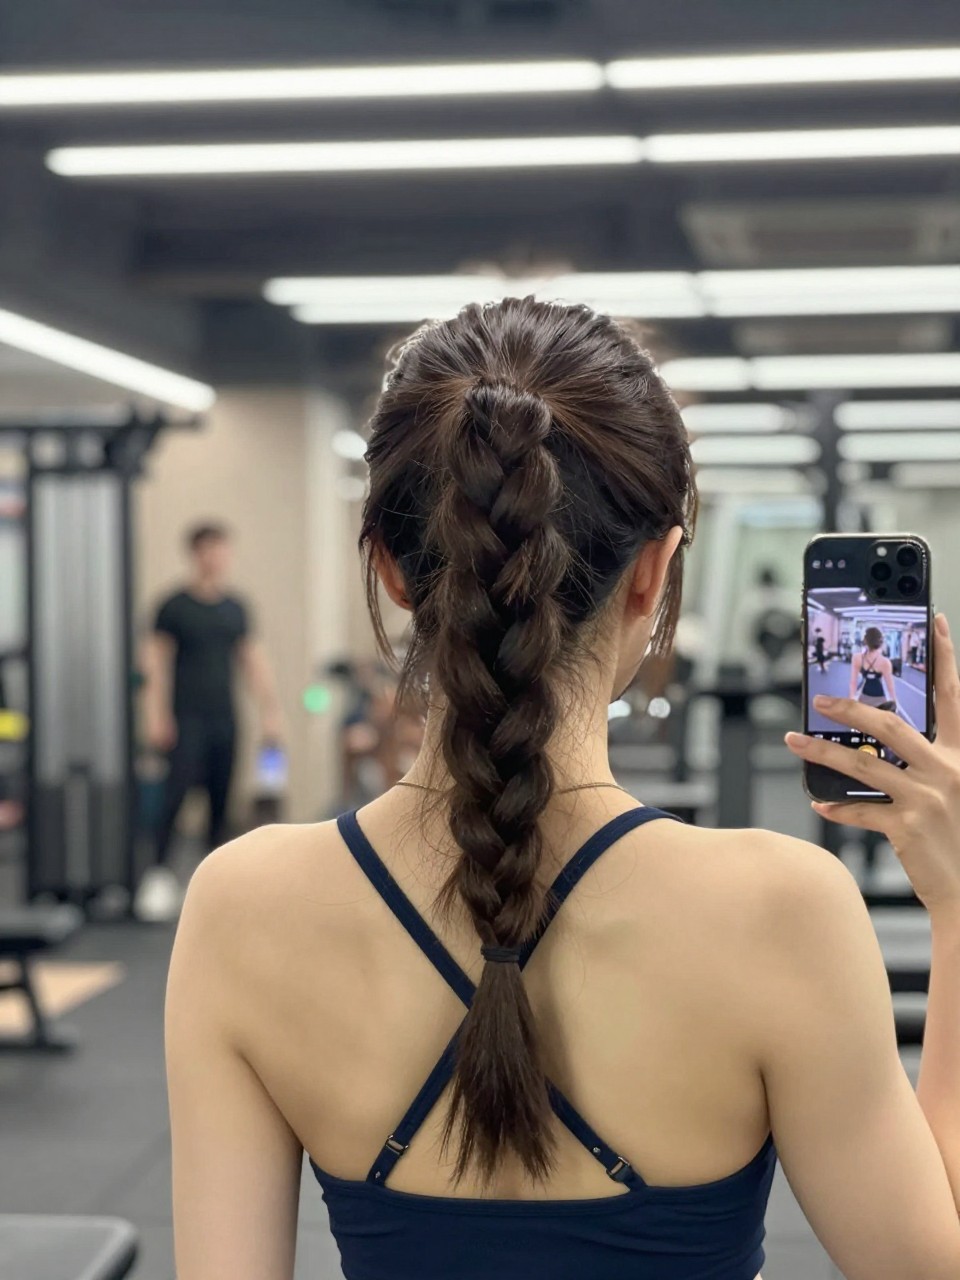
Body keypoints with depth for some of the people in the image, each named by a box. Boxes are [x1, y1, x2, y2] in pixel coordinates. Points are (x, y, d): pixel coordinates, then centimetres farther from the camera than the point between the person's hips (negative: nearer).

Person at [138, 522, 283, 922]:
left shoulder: (235, 609, 11)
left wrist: (271, 711, 10)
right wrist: (157, 716, -12)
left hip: (224, 719, 5)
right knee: (176, 792, -13)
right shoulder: (174, 607, -3)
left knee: (221, 798, 7)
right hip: (186, 719, -5)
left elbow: (254, 662, 15)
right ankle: (160, 872, -8)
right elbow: (157, 663, -5)